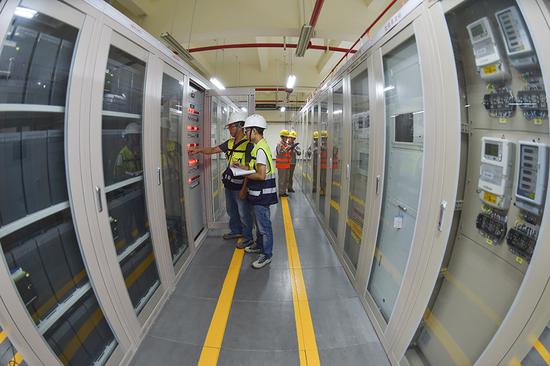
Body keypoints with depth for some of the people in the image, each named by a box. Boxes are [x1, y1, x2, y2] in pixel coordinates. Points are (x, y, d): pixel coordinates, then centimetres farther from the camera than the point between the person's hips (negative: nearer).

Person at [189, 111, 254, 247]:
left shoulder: (248, 144, -17)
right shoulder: (230, 143, 7)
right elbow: (213, 150, 14)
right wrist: (199, 150, 3)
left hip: (240, 185, -8)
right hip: (229, 183, 8)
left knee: (244, 213, 5)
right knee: (231, 210, 22)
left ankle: (248, 237, 23)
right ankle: (236, 231, 42)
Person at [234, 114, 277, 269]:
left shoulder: (260, 149, -21)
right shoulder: (258, 146, 11)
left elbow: (261, 175, -27)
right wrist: (245, 187, 12)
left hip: (262, 194, -10)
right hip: (258, 193, 10)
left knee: (264, 225, 2)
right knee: (259, 222, 23)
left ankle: (267, 255, 16)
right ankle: (259, 245, 41)